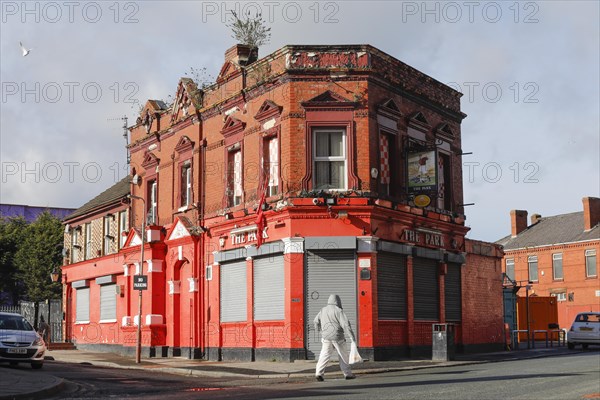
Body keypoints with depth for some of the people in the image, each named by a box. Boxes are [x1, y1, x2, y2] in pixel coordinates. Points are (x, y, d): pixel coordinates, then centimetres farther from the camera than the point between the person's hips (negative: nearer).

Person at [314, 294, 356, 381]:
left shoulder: (323, 310, 7)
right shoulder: (339, 311, -9)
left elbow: (316, 321, 17)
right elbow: (346, 324, -15)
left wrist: (319, 329, 36)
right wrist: (352, 336, -12)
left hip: (326, 337, 4)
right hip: (337, 337, -3)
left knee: (325, 355, 1)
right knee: (343, 356, 11)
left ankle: (319, 373, -15)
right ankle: (348, 374, 19)